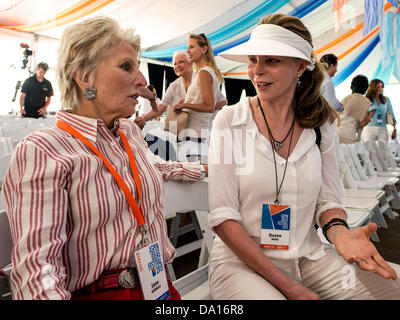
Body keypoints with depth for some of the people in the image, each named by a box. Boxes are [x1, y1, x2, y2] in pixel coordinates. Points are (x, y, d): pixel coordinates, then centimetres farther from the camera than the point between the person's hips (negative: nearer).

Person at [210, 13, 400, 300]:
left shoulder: (322, 125, 1)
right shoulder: (230, 121, -9)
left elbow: (328, 200, 7)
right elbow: (223, 216, -12)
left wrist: (338, 231, -18)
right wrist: (287, 286, -14)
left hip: (308, 258, 3)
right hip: (241, 261, -2)